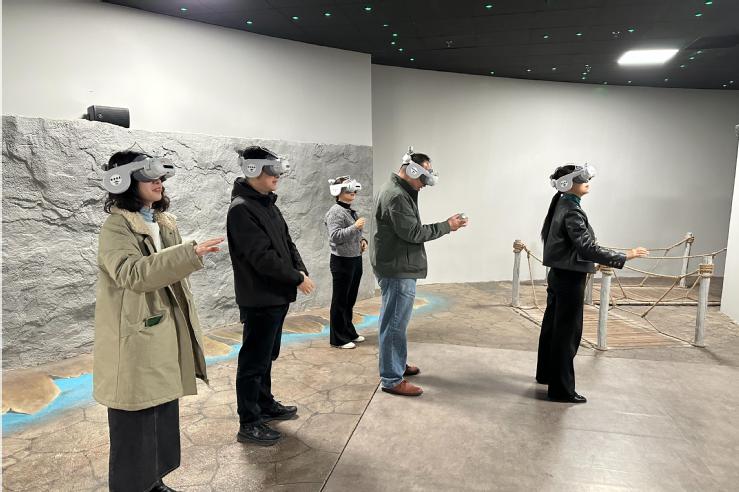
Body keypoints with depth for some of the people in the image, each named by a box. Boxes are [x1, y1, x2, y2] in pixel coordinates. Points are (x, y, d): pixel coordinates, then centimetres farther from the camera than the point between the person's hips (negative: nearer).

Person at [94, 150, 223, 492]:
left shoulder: (165, 222, 10)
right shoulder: (116, 227, -14)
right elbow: (133, 273, -31)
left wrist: (186, 327, 19)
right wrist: (191, 252, -37)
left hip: (166, 334, 8)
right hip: (136, 339, -8)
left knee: (164, 412, 18)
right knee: (135, 423, 5)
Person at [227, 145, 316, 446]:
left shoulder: (268, 204, 13)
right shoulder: (241, 209, -17)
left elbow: (287, 242, 15)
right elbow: (262, 257, -23)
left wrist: (301, 269, -2)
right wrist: (297, 278, -16)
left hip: (277, 296, 9)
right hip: (259, 299, -9)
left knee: (267, 355, 21)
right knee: (254, 360, 2)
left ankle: (265, 405, 37)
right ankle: (248, 424, 15)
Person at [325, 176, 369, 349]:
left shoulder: (352, 211, 13)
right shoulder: (335, 212, -12)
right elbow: (335, 236, -23)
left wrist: (362, 240, 7)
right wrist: (355, 226, -26)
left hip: (356, 259, 8)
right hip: (342, 261, -8)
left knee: (350, 300, 17)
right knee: (340, 301, 2)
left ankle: (350, 333, 30)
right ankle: (338, 339, 12)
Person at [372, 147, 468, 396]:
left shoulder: (399, 190, 15)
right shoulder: (396, 195, -19)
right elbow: (413, 233, -20)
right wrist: (447, 225, -14)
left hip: (400, 267, 11)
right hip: (397, 269, -11)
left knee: (396, 321, 21)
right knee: (395, 323, -3)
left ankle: (398, 364, 36)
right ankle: (392, 380, 7)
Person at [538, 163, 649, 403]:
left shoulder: (562, 205, 9)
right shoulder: (572, 211, -20)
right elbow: (588, 248, -27)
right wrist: (624, 256, -24)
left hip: (559, 275, 10)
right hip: (569, 279, -10)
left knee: (552, 326, 20)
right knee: (567, 333, 0)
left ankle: (546, 374, 36)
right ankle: (561, 389, 11)